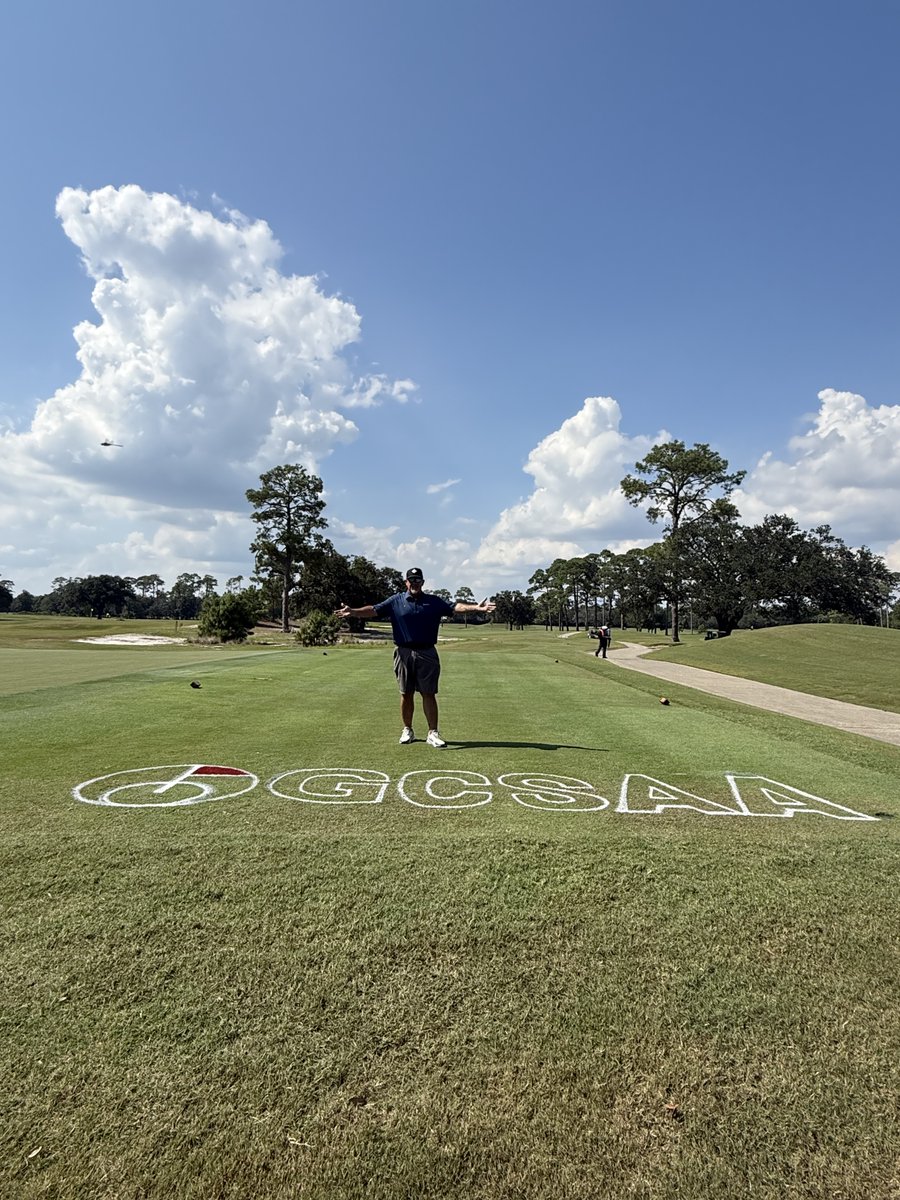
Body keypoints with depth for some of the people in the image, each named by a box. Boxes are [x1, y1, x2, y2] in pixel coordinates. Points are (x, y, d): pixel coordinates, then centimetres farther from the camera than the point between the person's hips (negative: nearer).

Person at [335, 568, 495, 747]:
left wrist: (477, 608, -18)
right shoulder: (395, 601, 5)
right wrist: (352, 611, -19)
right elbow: (374, 610, -4)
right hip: (404, 653, 0)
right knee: (406, 694, 8)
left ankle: (433, 733, 6)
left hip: (427, 653, 0)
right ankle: (407, 731, 21)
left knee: (429, 694, 1)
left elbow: (455, 606, -3)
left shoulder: (434, 602, 7)